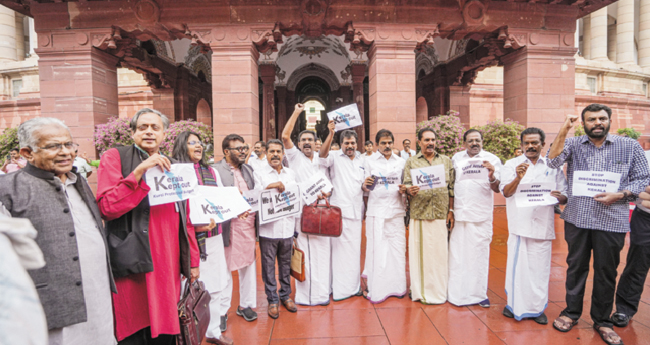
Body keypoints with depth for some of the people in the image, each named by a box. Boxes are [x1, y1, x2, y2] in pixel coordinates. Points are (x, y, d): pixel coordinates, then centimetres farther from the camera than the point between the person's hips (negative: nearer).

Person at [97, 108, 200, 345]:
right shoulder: (115, 158, 1)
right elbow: (106, 207, -13)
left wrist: (193, 260, 14)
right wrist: (140, 171, -20)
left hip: (169, 267, 4)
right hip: (133, 268, -4)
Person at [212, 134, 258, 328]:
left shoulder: (248, 169, 14)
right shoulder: (216, 170, -7)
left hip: (249, 225, 6)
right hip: (229, 226, -6)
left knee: (248, 266, 15)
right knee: (225, 270, 6)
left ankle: (246, 305, 31)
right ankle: (222, 311, 22)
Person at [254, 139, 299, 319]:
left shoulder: (291, 174, 11)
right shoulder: (260, 174, 1)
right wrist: (269, 187, -20)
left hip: (287, 228, 3)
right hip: (268, 228, -2)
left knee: (286, 264, 14)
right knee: (269, 266, 7)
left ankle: (285, 295, 31)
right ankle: (272, 299, 22)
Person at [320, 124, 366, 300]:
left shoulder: (361, 161, 15)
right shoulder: (335, 157, -1)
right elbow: (323, 155, -25)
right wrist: (331, 134, -34)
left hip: (356, 211, 5)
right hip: (340, 210, -5)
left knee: (355, 249, 13)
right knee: (340, 249, -2)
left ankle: (354, 285, 27)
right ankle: (340, 289, 9)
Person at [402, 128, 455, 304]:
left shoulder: (446, 161, 12)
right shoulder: (411, 162, 8)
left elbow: (452, 187, 10)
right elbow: (406, 185, 1)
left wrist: (451, 211, 5)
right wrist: (410, 190, -22)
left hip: (441, 214, 1)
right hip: (419, 213, -1)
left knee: (440, 252, 4)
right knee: (419, 252, 2)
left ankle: (439, 291, 18)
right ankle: (420, 290, 16)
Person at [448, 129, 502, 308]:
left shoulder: (491, 159, 2)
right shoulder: (456, 158, 9)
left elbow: (497, 189, -5)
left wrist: (492, 176, -26)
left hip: (481, 215, -2)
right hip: (458, 213, 2)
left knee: (479, 253, 4)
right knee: (456, 253, 6)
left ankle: (479, 293, 18)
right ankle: (456, 292, 18)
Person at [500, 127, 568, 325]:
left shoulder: (553, 167, 11)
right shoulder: (512, 165, 6)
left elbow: (564, 197, 12)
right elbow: (506, 192, -6)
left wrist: (558, 196, -12)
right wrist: (518, 178, -25)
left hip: (543, 225, 2)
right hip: (519, 224, -2)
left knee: (540, 268, 6)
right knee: (518, 265, 1)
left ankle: (537, 308, 21)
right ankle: (515, 305, 17)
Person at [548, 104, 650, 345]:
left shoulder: (630, 147, 4)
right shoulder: (573, 144, 3)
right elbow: (554, 161, -15)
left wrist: (619, 195, -12)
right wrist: (564, 130, -18)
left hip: (612, 221, 0)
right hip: (577, 218, 0)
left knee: (606, 271, 10)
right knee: (576, 267, 12)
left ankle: (602, 321, 28)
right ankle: (571, 312, 29)